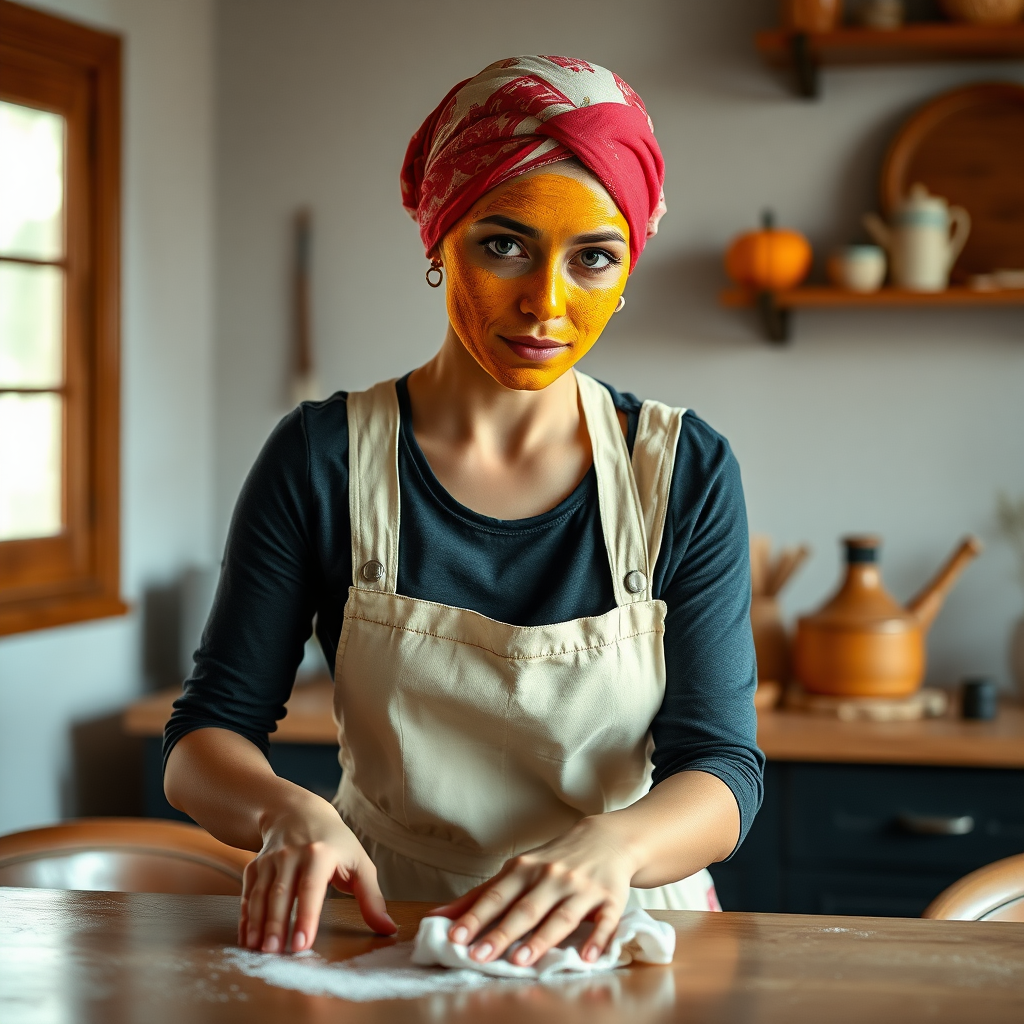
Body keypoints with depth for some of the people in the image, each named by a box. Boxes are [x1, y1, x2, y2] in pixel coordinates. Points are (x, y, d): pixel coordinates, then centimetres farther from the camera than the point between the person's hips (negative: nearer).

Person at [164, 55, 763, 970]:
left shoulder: (688, 472, -2)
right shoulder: (324, 459, -4)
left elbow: (721, 766, -6)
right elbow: (206, 737, -2)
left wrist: (607, 843, -29)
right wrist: (287, 812, -25)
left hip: (622, 932, -1)